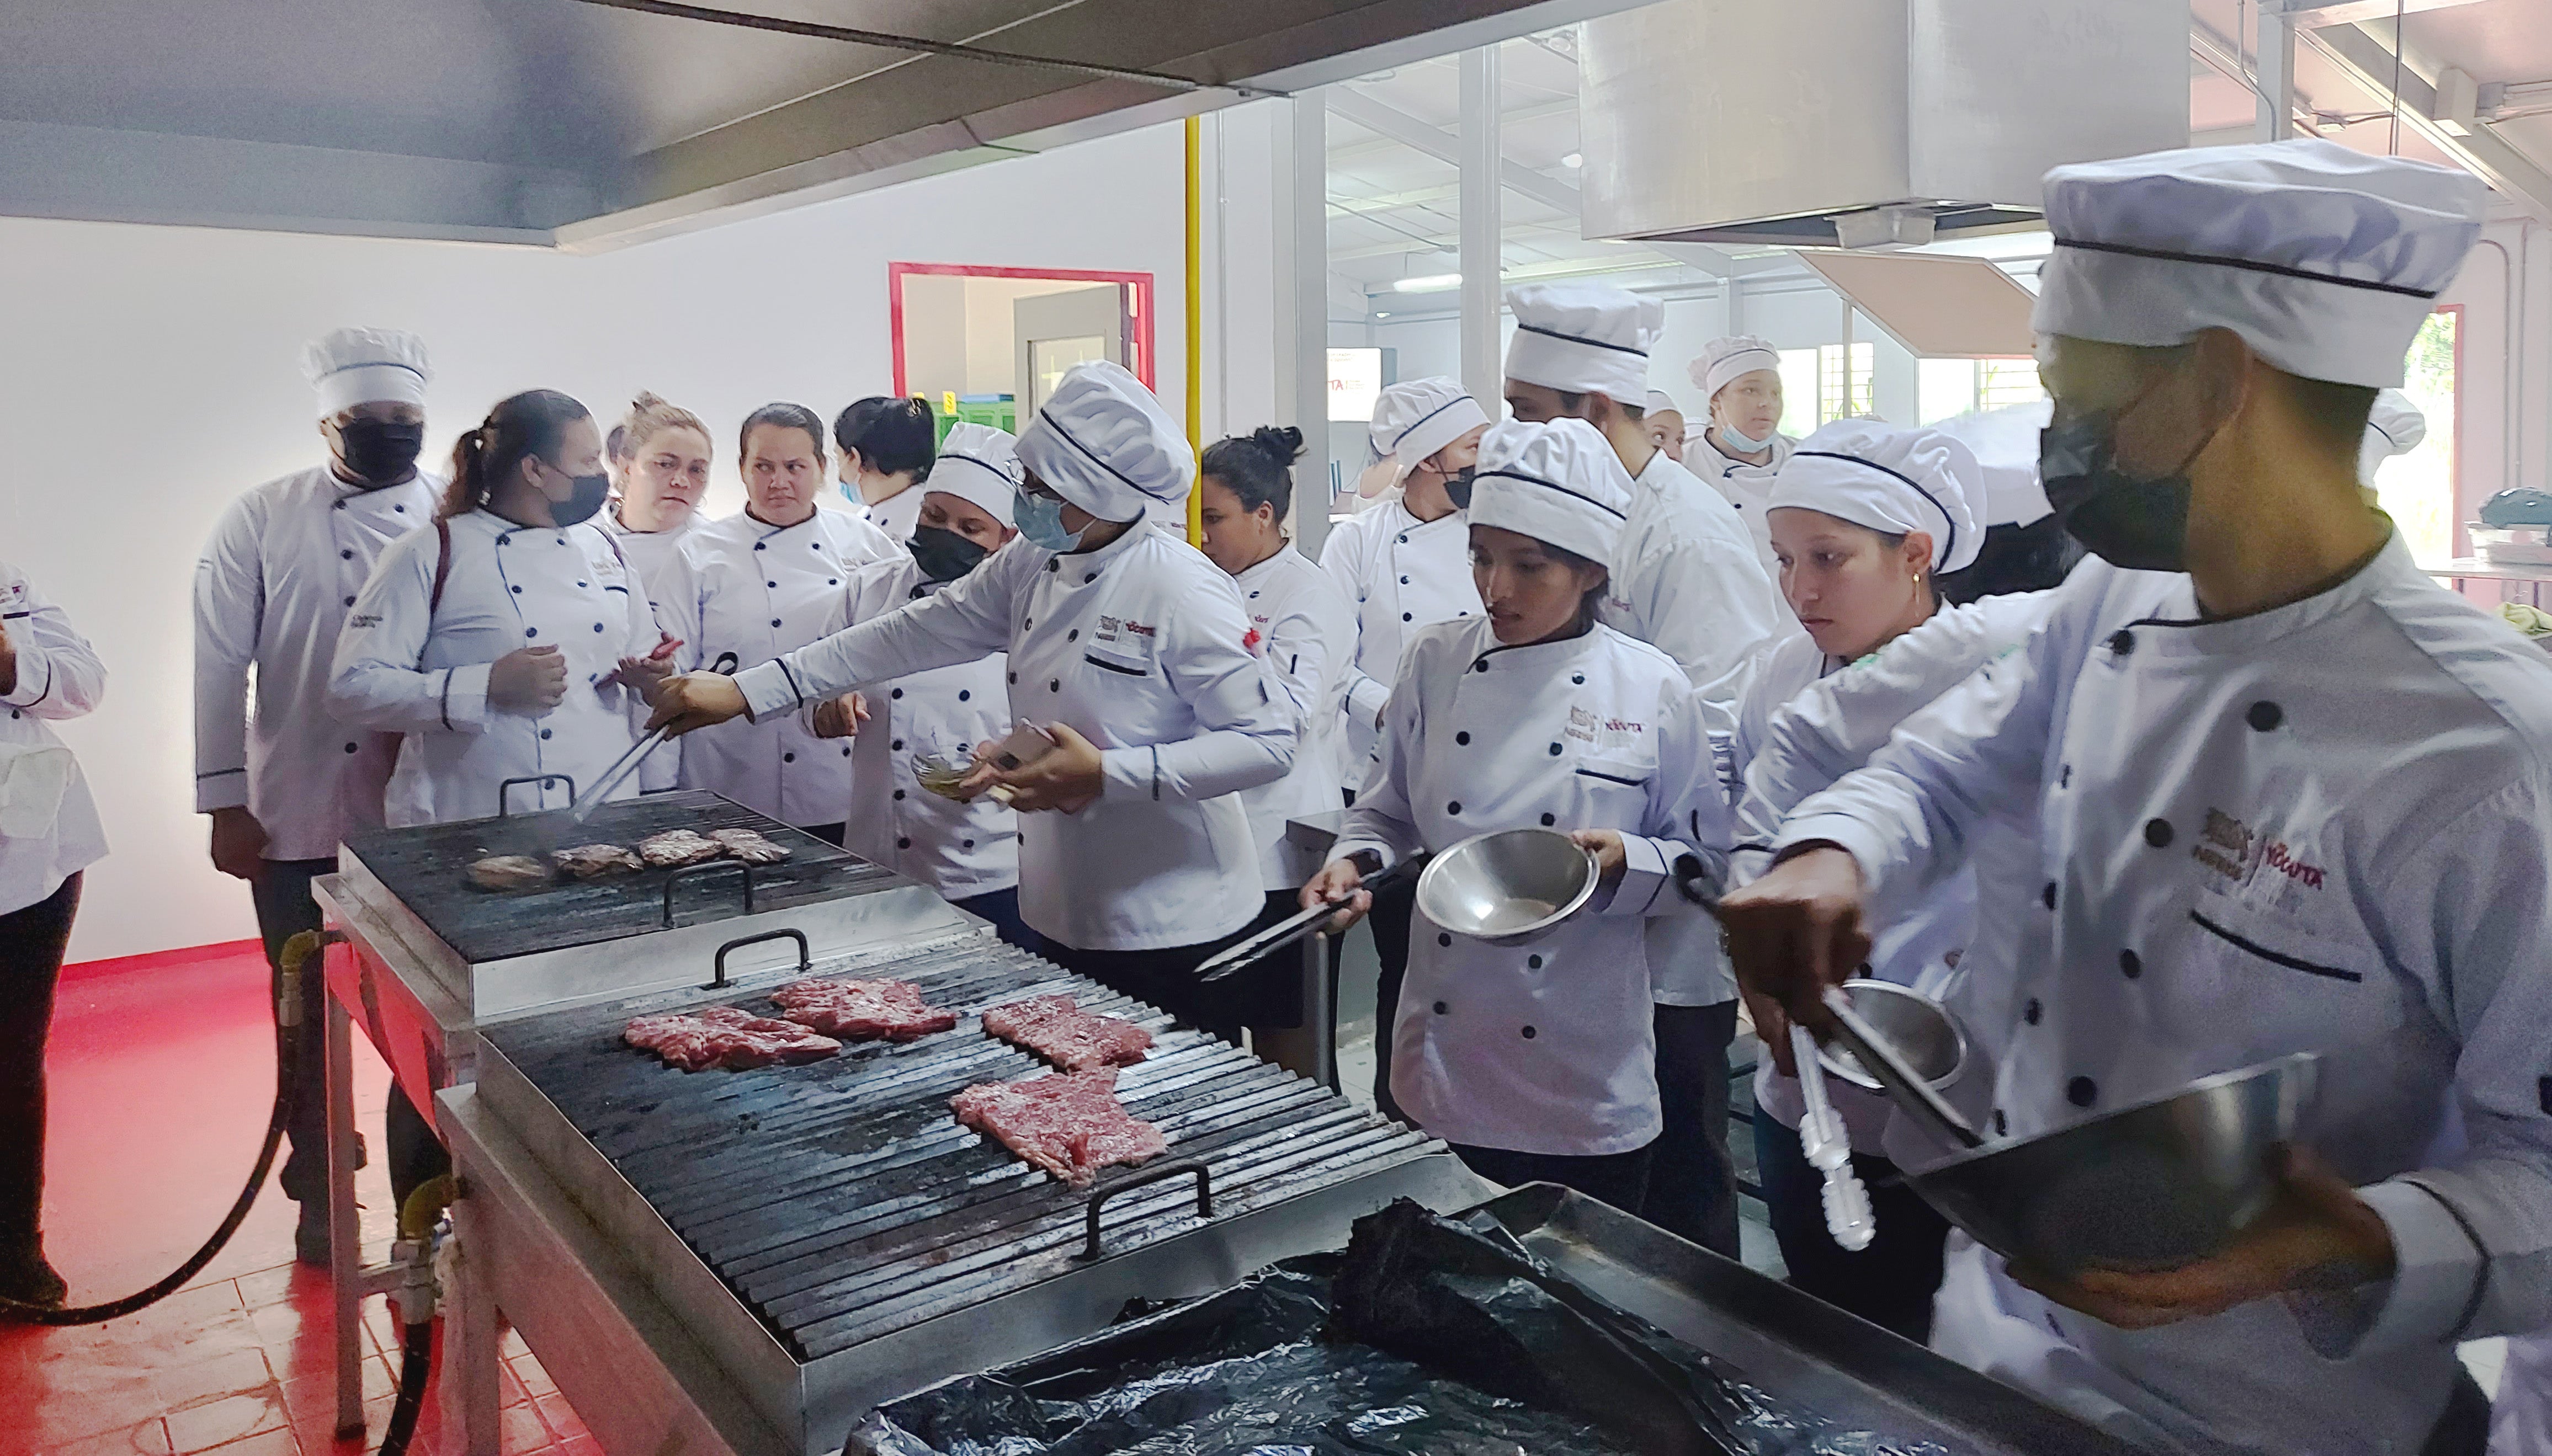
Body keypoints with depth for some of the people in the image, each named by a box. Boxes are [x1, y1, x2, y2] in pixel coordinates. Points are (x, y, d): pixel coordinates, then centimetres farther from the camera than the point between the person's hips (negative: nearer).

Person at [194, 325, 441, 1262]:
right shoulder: (263, 520, 0)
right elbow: (220, 666, 0)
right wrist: (226, 804, -4)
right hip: (299, 824, 0)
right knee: (311, 1021, 12)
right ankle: (320, 1202, 31)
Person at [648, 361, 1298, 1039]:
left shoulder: (1182, 590, -18)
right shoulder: (1030, 565, 3)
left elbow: (1270, 742, -19)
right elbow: (908, 635, 7)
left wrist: (1107, 774, -25)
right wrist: (744, 692, 4)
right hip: (1066, 916, 7)